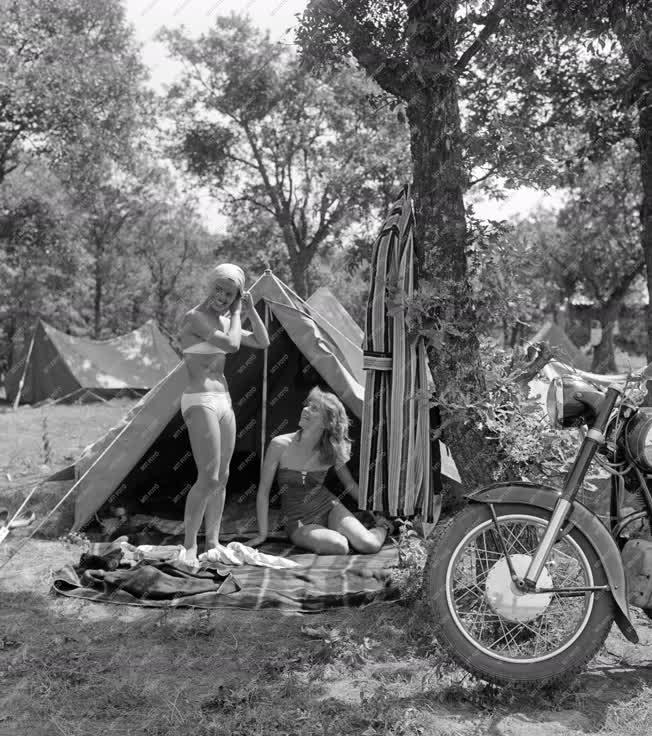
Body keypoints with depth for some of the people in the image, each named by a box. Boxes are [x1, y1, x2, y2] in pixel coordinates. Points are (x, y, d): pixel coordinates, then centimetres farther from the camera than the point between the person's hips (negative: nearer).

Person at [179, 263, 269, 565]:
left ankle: (213, 543, 19)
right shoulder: (195, 317, -11)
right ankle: (189, 547, -4)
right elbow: (232, 344, -22)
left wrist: (250, 311, 8)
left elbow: (263, 342, 17)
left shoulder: (223, 320, 14)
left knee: (222, 477, 10)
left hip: (223, 401, 9)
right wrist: (236, 314, -7)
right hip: (200, 402, -9)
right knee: (208, 478, -13)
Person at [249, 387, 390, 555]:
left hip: (328, 507, 2)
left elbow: (350, 485, 11)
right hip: (298, 520, -2)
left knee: (369, 546, -20)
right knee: (338, 547, -31)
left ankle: (382, 528, 15)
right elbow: (263, 492, -7)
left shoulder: (332, 450, -6)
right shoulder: (280, 445, -14)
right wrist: (263, 534, -6)